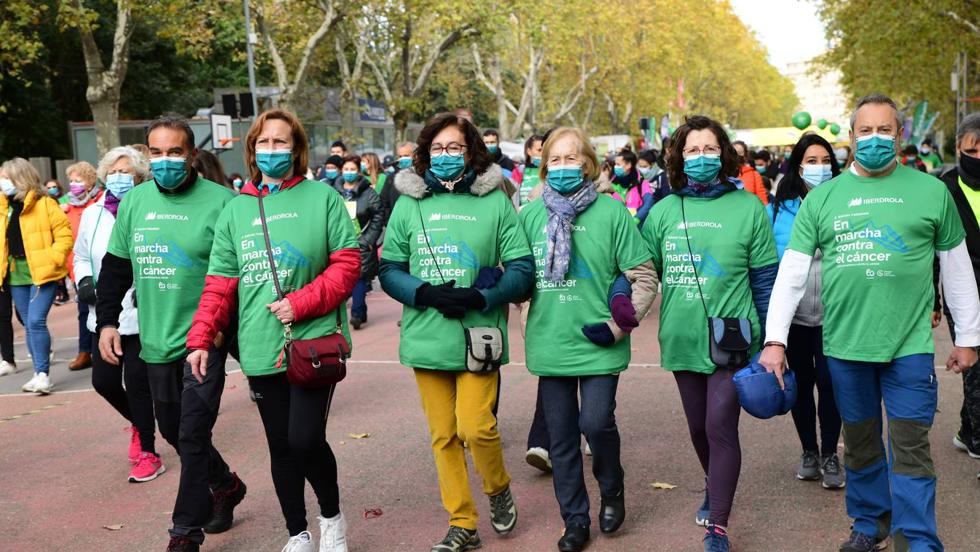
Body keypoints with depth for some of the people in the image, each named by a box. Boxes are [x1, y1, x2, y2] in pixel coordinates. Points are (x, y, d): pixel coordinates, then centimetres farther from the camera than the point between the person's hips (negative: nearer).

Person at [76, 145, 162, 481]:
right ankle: (140, 424, 37)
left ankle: (148, 453, 16)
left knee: (137, 384, 0)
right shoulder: (93, 214, 9)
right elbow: (81, 255, 21)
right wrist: (84, 280, 3)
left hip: (143, 315, -5)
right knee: (104, 381, 7)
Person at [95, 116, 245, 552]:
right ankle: (225, 486, 40)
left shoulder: (220, 202, -10)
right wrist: (107, 321, 9)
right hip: (156, 341, 6)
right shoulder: (134, 202, 7)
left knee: (192, 435, -5)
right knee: (172, 429, 17)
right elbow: (115, 268, 15)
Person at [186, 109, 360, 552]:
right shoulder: (235, 209, 10)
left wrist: (303, 302, -15)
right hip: (261, 349, 4)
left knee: (305, 439, -11)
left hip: (314, 341, -4)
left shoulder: (322, 198, 0)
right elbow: (220, 282, 9)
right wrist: (201, 338, 0)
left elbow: (347, 264, -4)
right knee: (280, 447, 11)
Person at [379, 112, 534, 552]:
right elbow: (389, 269, 5)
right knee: (443, 436, 8)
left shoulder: (495, 201, 0)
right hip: (427, 338, 3)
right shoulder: (408, 202, 5)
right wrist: (427, 294, -13)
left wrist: (480, 298, -17)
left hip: (478, 335, -2)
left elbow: (522, 268, -3)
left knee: (475, 426, -11)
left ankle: (499, 488, 21)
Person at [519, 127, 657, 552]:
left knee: (596, 423, -13)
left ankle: (612, 488, 20)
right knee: (561, 438, 9)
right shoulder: (531, 215, 4)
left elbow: (645, 277, -1)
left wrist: (620, 326, -8)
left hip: (598, 346, -3)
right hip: (550, 344, 3)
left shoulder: (611, 213, -4)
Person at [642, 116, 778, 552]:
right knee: (698, 427, 16)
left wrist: (769, 341, 0)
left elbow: (765, 279, 0)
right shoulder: (663, 210, 4)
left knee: (720, 425, -9)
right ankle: (715, 488, 42)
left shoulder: (748, 207, -2)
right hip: (682, 338, 3)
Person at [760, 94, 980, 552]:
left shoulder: (931, 191, 3)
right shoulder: (823, 197, 4)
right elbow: (791, 271, 1)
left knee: (910, 448, 0)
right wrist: (775, 339, -6)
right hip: (844, 343, 2)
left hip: (909, 345, -2)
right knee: (860, 443, 15)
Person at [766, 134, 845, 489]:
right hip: (793, 315, 1)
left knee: (828, 381, 0)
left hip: (833, 315, -1)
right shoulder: (778, 209, 0)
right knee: (801, 382, 12)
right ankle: (809, 451, 29)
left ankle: (830, 455, 19)